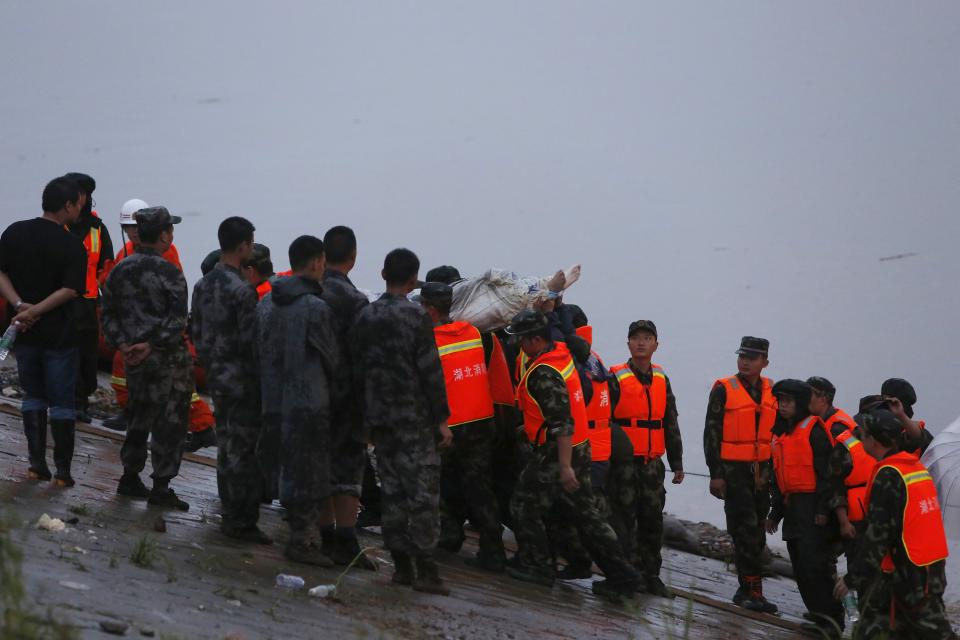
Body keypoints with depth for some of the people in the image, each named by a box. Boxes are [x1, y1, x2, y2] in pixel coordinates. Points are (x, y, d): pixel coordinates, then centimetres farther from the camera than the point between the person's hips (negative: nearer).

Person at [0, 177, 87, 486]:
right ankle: (63, 470, 5)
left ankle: (37, 463, 14)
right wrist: (35, 311, -19)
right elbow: (69, 290, -20)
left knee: (33, 395, 16)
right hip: (59, 333, -4)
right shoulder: (72, 246, -12)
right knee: (62, 402, 5)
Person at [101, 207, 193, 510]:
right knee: (170, 422, 0)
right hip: (169, 360, -6)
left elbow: (108, 313, 6)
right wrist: (151, 344, -15)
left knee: (139, 417, 20)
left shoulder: (120, 270, 5)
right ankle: (161, 486, 0)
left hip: (134, 358, 6)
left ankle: (130, 477, 25)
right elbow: (177, 318, -20)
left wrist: (121, 344, -1)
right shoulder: (168, 273, -14)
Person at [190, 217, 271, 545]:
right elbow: (249, 342, -19)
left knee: (226, 446, 14)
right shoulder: (242, 290, -19)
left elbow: (195, 332, 13)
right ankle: (242, 520, -1)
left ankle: (231, 515, 20)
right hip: (242, 381, -8)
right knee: (244, 450, -3)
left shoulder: (203, 285, 7)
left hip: (217, 378, 8)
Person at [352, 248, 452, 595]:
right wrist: (442, 419, -7)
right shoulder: (415, 316, -12)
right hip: (414, 417, -6)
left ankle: (401, 564, 12)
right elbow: (430, 371, -12)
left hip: (380, 419, 6)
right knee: (423, 490, -4)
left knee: (391, 488, 10)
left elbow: (359, 371, 12)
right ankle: (425, 568, -8)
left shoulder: (365, 317, 7)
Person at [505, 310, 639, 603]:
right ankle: (620, 576, 8)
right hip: (579, 449, 9)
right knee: (585, 513, 11)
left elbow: (562, 422, -27)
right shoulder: (562, 353, 7)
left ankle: (537, 566, 15)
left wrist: (564, 467, -28)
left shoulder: (543, 373, -22)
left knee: (525, 505, 7)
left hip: (555, 454, -9)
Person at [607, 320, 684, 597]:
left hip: (653, 463, 5)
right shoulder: (616, 379, -6)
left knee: (653, 520, 9)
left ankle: (651, 575, 19)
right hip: (624, 462, -5)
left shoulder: (661, 379, 12)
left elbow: (670, 425, 19)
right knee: (625, 519, -5)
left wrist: (677, 463, 18)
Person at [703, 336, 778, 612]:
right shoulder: (724, 390, -6)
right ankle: (752, 591, -10)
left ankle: (746, 591, 17)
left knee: (755, 535, 9)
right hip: (733, 472, -5)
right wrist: (715, 473, -11)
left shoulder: (772, 391, 9)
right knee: (746, 530, -11)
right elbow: (712, 432, -6)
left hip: (761, 472, 5)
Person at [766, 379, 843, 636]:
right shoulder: (780, 434, 17)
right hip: (791, 506, 9)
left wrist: (823, 508, -18)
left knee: (815, 563, -14)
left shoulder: (814, 430, -9)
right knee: (800, 567, 8)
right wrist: (775, 512, 22)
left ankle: (832, 618, -10)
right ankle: (818, 615, 14)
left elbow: (827, 471, -13)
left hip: (813, 507, -9)